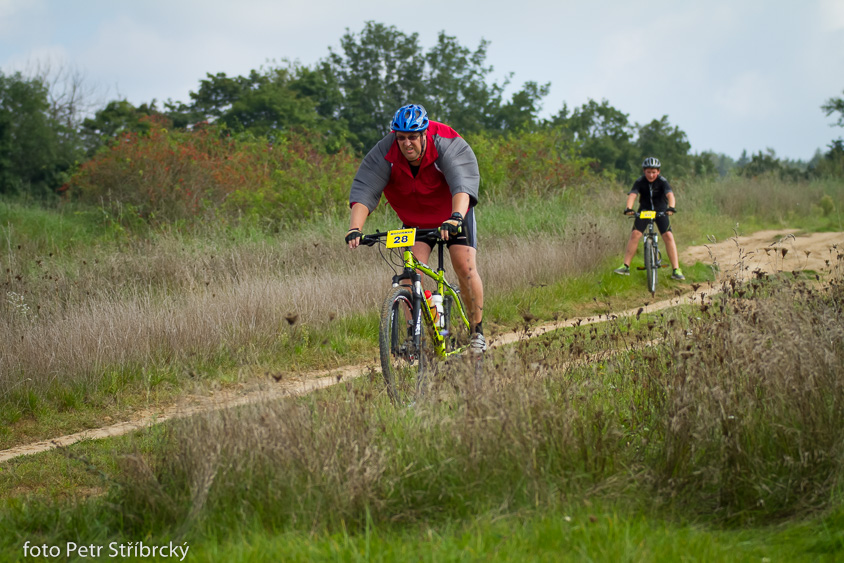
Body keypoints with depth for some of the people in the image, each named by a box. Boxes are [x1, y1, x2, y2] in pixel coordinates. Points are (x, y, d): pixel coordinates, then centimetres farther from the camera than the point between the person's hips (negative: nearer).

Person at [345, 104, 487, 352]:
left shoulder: (447, 146, -31)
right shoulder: (384, 154, -25)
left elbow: (462, 185, -45)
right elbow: (364, 192, -32)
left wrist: (455, 218, -62)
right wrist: (355, 229, -48)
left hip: (454, 214, -2)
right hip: (415, 219, 2)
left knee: (466, 267, -16)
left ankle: (477, 331, 1)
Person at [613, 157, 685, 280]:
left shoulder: (662, 182, -17)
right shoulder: (640, 182, -15)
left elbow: (670, 194, -33)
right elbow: (632, 195, -29)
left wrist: (671, 207, -53)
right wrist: (628, 208, -49)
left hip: (660, 211, -1)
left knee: (668, 236, -15)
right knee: (635, 234, -15)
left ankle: (676, 270, -13)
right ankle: (625, 267, -9)